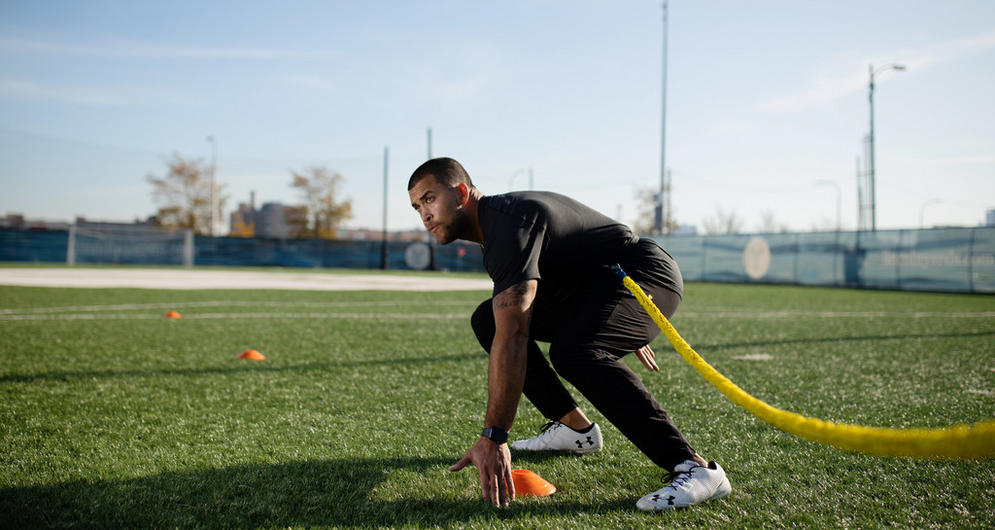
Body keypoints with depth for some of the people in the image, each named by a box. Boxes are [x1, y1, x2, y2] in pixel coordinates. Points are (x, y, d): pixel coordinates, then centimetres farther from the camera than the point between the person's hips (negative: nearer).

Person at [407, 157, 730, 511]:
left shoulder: (509, 221, -26)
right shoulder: (492, 222, 7)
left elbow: (512, 338, -35)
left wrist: (493, 437, -36)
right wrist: (625, 332, 26)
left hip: (648, 275, -10)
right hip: (594, 285, 10)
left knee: (573, 351, -37)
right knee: (488, 320, 5)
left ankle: (693, 468, -31)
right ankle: (575, 428, 9)